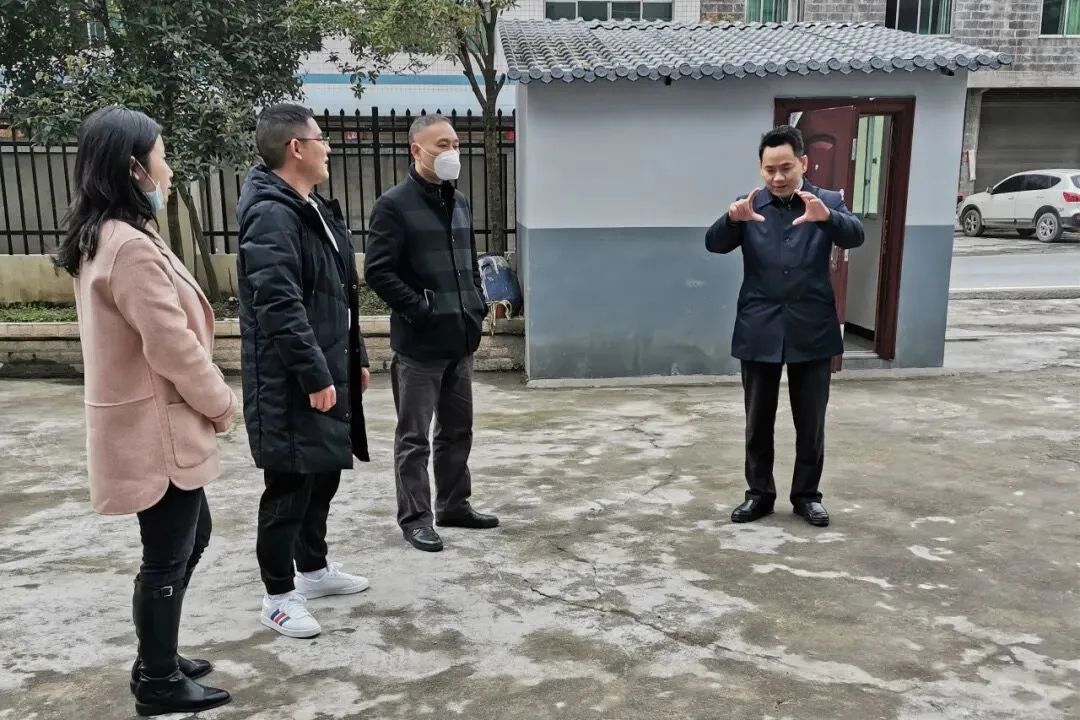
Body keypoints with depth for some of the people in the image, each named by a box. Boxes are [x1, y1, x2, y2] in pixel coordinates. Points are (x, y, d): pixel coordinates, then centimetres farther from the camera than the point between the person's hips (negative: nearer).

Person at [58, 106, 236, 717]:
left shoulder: (104, 238, 11)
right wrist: (222, 403, -8)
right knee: (168, 557, 5)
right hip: (158, 430, -10)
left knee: (191, 536, 21)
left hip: (156, 423, 10)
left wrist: (211, 400, 12)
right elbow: (173, 347, -23)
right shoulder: (132, 247, -22)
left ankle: (157, 659, 35)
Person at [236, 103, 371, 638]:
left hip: (328, 369, 10)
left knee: (324, 474, 19)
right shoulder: (271, 215, -18)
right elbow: (280, 308, -25)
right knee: (290, 484, 1)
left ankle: (314, 569, 36)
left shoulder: (316, 210, 15)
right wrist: (315, 375, -25)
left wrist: (355, 357, 19)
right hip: (291, 381, -10)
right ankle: (278, 596, 16)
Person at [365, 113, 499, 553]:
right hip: (419, 343, -7)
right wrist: (420, 310, -16)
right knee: (414, 437, 2)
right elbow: (377, 271, -15)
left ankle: (454, 506, 29)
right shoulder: (394, 205, -9)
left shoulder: (459, 203, 15)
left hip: (461, 339, 8)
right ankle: (414, 518, 13)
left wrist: (478, 304, 11)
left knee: (458, 430, 16)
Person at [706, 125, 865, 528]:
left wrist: (826, 217, -40)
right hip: (759, 331, 1)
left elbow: (855, 235, -18)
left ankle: (807, 495, 25)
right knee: (758, 422, 10)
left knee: (810, 423, 9)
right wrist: (733, 218, -33)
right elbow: (714, 245, -11)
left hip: (812, 332, -1)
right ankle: (759, 493, 24)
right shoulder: (751, 206, 3)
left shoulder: (828, 202, 1)